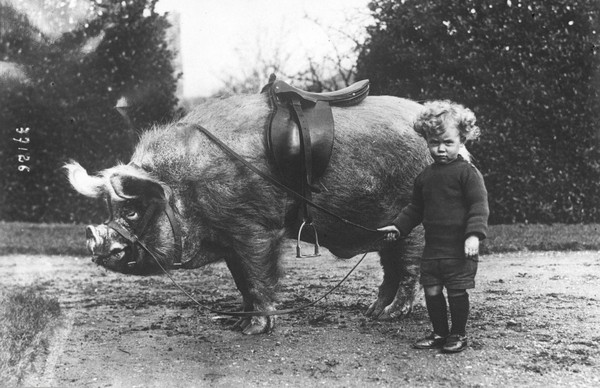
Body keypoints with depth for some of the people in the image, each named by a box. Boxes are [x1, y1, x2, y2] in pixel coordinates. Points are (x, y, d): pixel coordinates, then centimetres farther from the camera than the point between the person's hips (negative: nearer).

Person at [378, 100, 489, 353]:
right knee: (431, 290, 8)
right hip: (432, 246, 6)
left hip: (459, 248, -6)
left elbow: (479, 205, -13)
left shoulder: (467, 172, -8)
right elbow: (415, 208, 22)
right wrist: (398, 227, 15)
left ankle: (458, 335, 15)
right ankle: (439, 333, 22)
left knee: (457, 291, 0)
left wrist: (474, 234, -23)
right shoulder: (425, 176, 12)